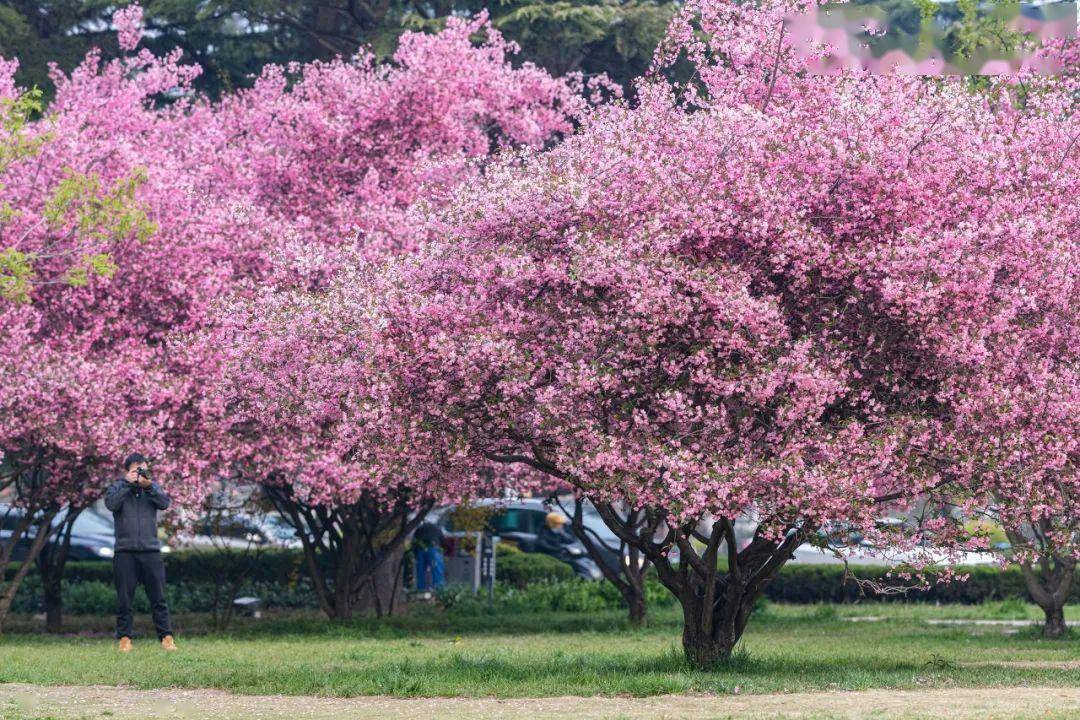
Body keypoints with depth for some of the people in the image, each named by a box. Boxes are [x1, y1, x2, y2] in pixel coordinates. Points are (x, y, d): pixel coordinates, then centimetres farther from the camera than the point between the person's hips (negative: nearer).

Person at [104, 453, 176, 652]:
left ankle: (166, 637, 2)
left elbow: (165, 503, -4)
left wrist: (149, 486, -17)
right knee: (124, 598, 1)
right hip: (125, 551, -1)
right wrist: (128, 484, -13)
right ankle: (124, 638, 6)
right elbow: (111, 503, -12)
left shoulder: (152, 487, 13)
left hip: (150, 550, 1)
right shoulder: (117, 487, 8)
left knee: (158, 597, 1)